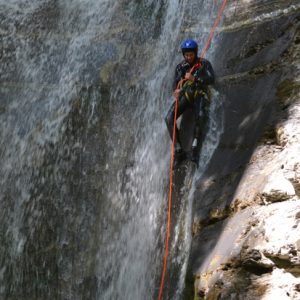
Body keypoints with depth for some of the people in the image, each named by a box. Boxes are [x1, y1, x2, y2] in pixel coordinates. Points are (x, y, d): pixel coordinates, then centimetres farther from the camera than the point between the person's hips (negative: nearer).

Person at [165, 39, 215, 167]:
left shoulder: (204, 64, 5)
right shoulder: (180, 67, 15)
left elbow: (211, 79, -7)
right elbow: (175, 84, 13)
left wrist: (194, 78, -21)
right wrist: (177, 90, -12)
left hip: (199, 94, -3)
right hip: (185, 95, 3)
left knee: (200, 115, -37)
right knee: (169, 118, -22)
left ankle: (195, 147, -38)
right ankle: (179, 150, -21)